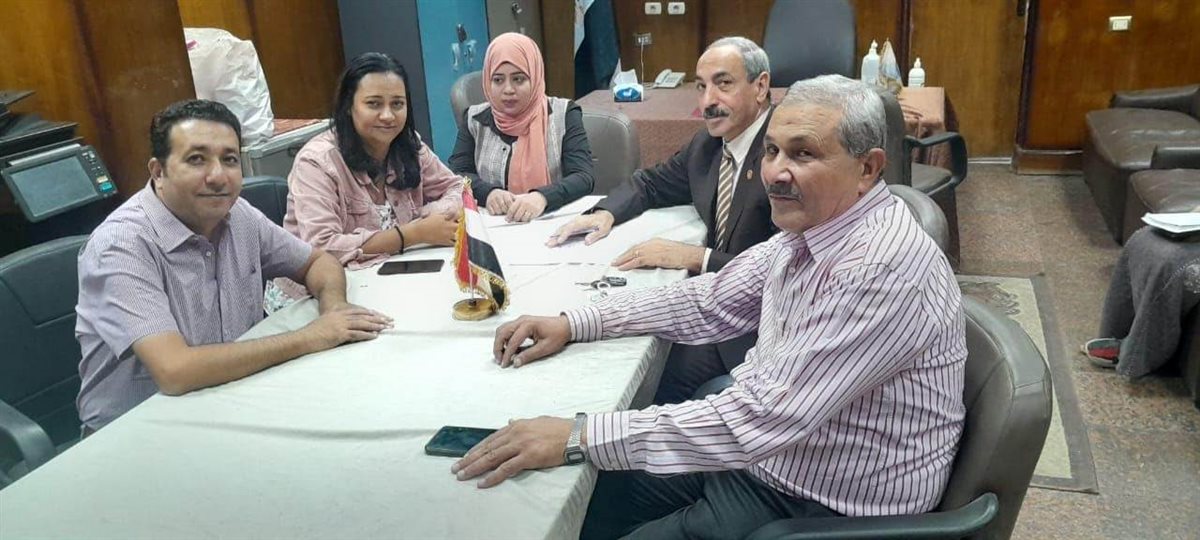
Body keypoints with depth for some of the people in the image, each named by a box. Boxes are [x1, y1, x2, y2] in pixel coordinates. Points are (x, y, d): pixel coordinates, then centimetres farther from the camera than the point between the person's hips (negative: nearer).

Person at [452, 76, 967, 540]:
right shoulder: (809, 226, -1)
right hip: (760, 453, 8)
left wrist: (580, 436, -31)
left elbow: (763, 417, -33)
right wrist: (573, 323, 0)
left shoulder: (884, 270, -29)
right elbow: (711, 301, 8)